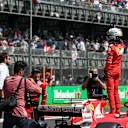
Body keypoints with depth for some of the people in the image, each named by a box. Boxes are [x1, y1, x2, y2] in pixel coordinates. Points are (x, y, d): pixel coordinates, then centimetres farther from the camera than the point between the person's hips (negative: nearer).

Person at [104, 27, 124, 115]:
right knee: (116, 91, 14)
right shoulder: (122, 45, 0)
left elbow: (109, 61, -18)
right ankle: (118, 110, 14)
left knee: (110, 91, -3)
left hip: (111, 71, -7)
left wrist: (106, 71, -9)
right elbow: (121, 41, 26)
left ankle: (112, 110, -6)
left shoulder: (111, 47, -18)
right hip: (118, 71, 7)